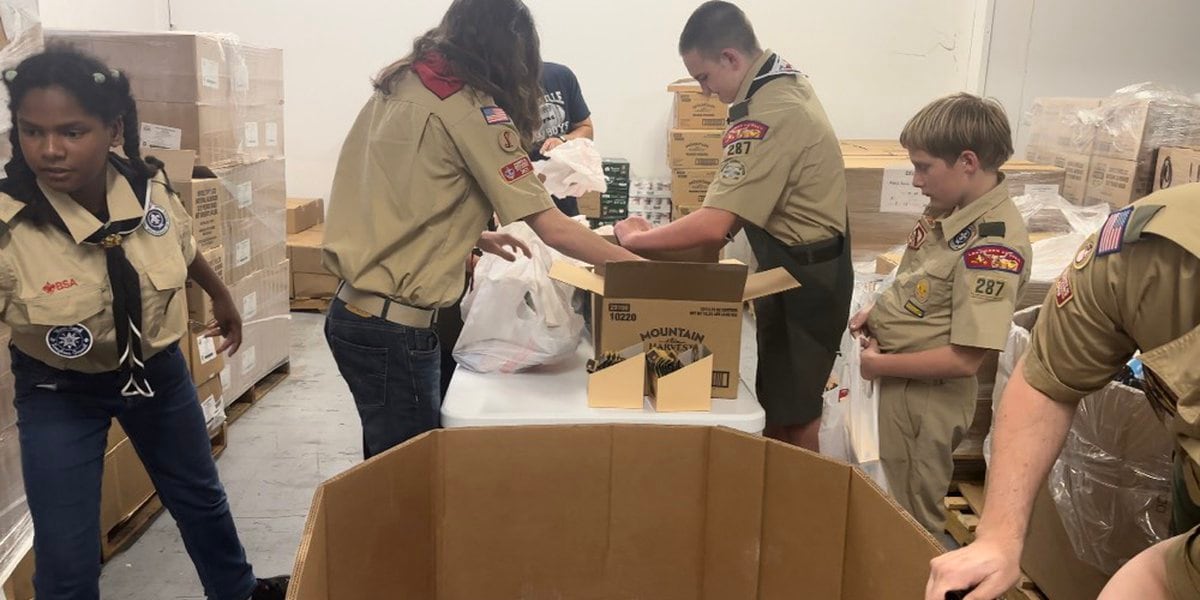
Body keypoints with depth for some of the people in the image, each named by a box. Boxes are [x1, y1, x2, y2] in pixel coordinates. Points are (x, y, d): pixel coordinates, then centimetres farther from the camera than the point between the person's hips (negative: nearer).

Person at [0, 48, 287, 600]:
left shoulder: (149, 187, -19)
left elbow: (184, 252, 4)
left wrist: (222, 298, 21)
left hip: (157, 366, 4)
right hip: (58, 391, -3)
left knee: (199, 495, 24)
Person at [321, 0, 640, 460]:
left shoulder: (400, 84, 9)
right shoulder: (470, 110, -15)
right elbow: (551, 229, -17)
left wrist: (472, 237, 16)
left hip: (354, 309, 9)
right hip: (393, 329, -8)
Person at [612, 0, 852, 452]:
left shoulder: (767, 118, -28)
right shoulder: (785, 81, 5)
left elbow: (713, 227, -32)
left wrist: (637, 238, -19)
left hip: (802, 277, -10)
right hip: (812, 263, 10)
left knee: (790, 409, 3)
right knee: (785, 396, 19)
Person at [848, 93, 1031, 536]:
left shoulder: (993, 243, -26)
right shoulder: (949, 208, 0)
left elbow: (964, 359, -27)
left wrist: (881, 364, -17)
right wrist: (879, 311, 2)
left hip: (927, 395, -8)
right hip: (892, 380, 8)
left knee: (912, 521, 12)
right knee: (885, 501, 26)